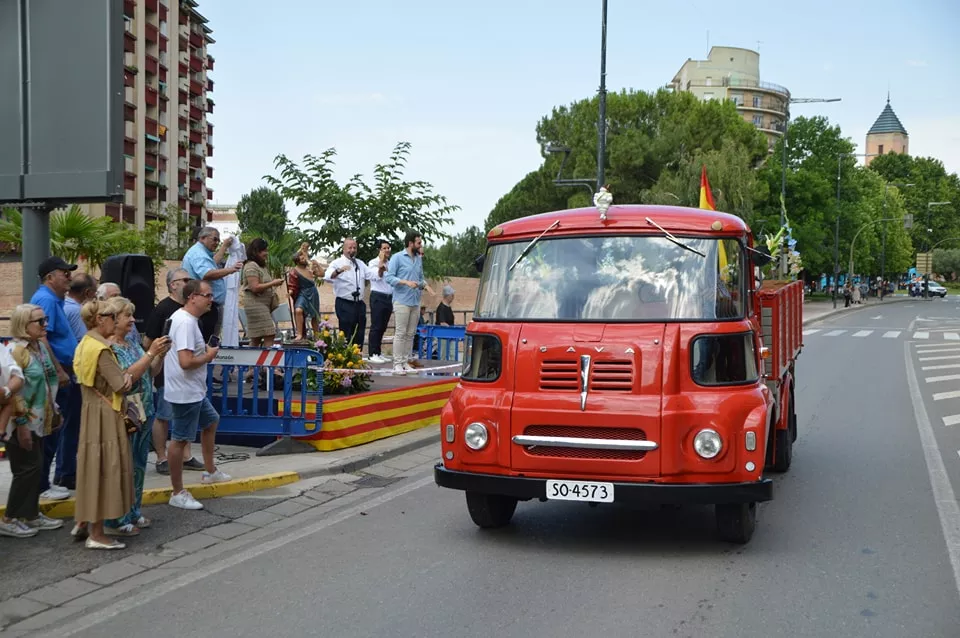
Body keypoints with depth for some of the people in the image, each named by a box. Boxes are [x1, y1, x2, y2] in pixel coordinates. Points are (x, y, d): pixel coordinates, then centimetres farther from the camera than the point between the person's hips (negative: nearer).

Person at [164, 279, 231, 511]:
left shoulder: (182, 317, 10)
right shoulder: (186, 323, -23)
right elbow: (186, 362, -31)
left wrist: (204, 352, 11)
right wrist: (208, 356, -14)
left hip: (194, 391, 11)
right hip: (185, 393, -11)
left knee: (211, 422, 26)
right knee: (180, 440, -2)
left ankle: (210, 472, 41)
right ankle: (178, 493, 6)